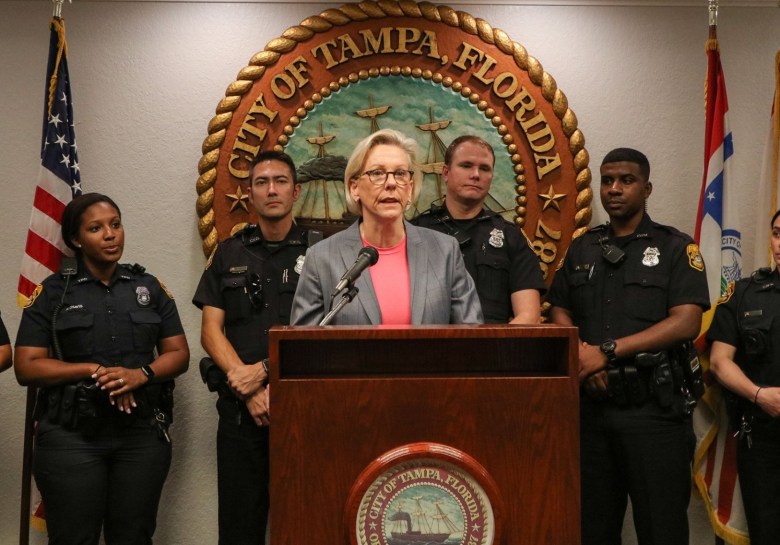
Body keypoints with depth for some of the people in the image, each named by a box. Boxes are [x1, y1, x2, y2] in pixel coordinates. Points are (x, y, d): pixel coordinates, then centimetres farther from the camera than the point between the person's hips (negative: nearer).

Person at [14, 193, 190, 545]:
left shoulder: (149, 287, 9)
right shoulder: (51, 292, 2)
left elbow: (179, 354, 8)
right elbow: (27, 367, -4)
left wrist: (141, 374, -13)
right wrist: (95, 371, -15)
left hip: (143, 434, 2)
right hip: (71, 437, -2)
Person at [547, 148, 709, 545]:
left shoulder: (676, 248, 1)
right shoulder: (581, 250, 14)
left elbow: (686, 322, -11)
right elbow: (559, 313, 11)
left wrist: (608, 351, -17)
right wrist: (583, 355, -11)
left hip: (654, 406, -4)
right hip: (590, 404, 4)